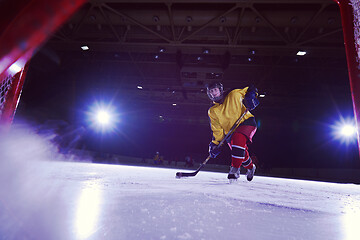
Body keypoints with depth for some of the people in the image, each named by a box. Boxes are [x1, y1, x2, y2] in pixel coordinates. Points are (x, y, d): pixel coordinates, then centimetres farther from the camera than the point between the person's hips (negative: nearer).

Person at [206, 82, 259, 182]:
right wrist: (215, 143, -8)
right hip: (231, 132, 4)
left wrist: (250, 97, -13)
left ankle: (235, 169, -24)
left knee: (238, 139, -32)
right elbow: (217, 130, 0)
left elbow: (250, 90, 8)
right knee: (242, 154, 3)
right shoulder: (212, 111, 0)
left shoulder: (233, 95, -7)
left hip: (246, 122, -3)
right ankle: (250, 168, 37)